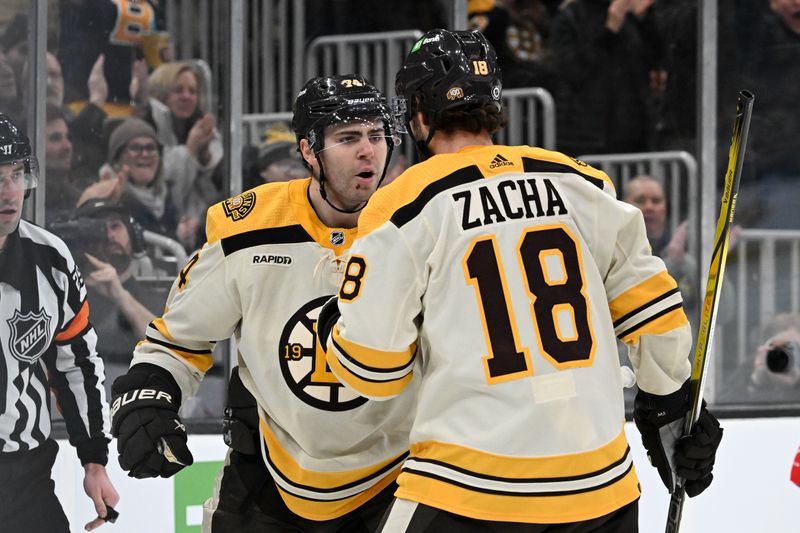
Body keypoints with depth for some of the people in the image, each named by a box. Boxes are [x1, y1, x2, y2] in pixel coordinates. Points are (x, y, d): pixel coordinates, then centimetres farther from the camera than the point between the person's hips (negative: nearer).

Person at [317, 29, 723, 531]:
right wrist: (672, 408, 25)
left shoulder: (403, 207, -4)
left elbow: (374, 369, -3)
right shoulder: (580, 184, 8)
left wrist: (334, 330, 19)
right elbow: (653, 308, 12)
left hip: (471, 490, -3)